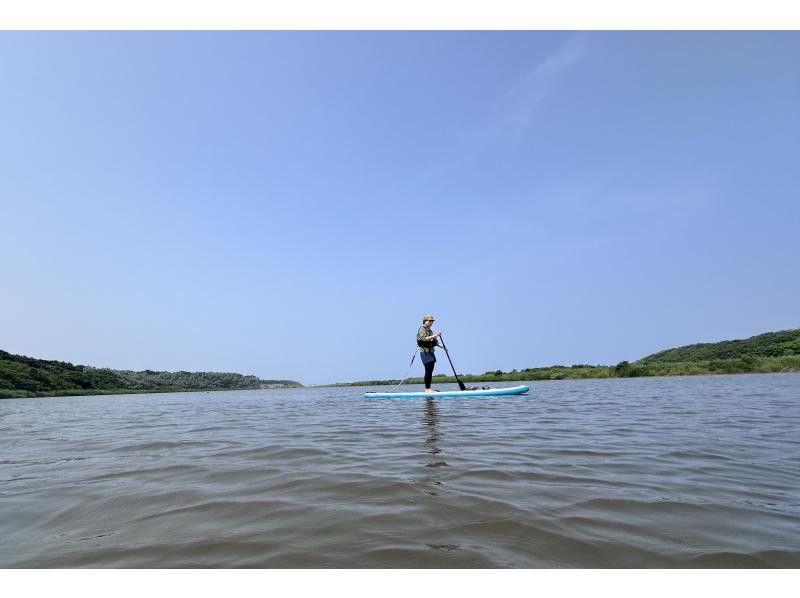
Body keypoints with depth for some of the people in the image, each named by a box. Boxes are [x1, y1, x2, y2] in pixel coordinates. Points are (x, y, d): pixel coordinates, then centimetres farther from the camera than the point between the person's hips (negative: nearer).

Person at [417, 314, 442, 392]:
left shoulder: (429, 330, 20)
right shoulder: (422, 329, -6)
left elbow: (434, 341, 22)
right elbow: (424, 339, -22)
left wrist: (441, 346, 9)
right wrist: (434, 336, -28)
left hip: (431, 352, 9)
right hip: (425, 352, -9)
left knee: (430, 371, 7)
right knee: (428, 371, -12)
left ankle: (429, 388, 11)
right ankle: (427, 389, -9)